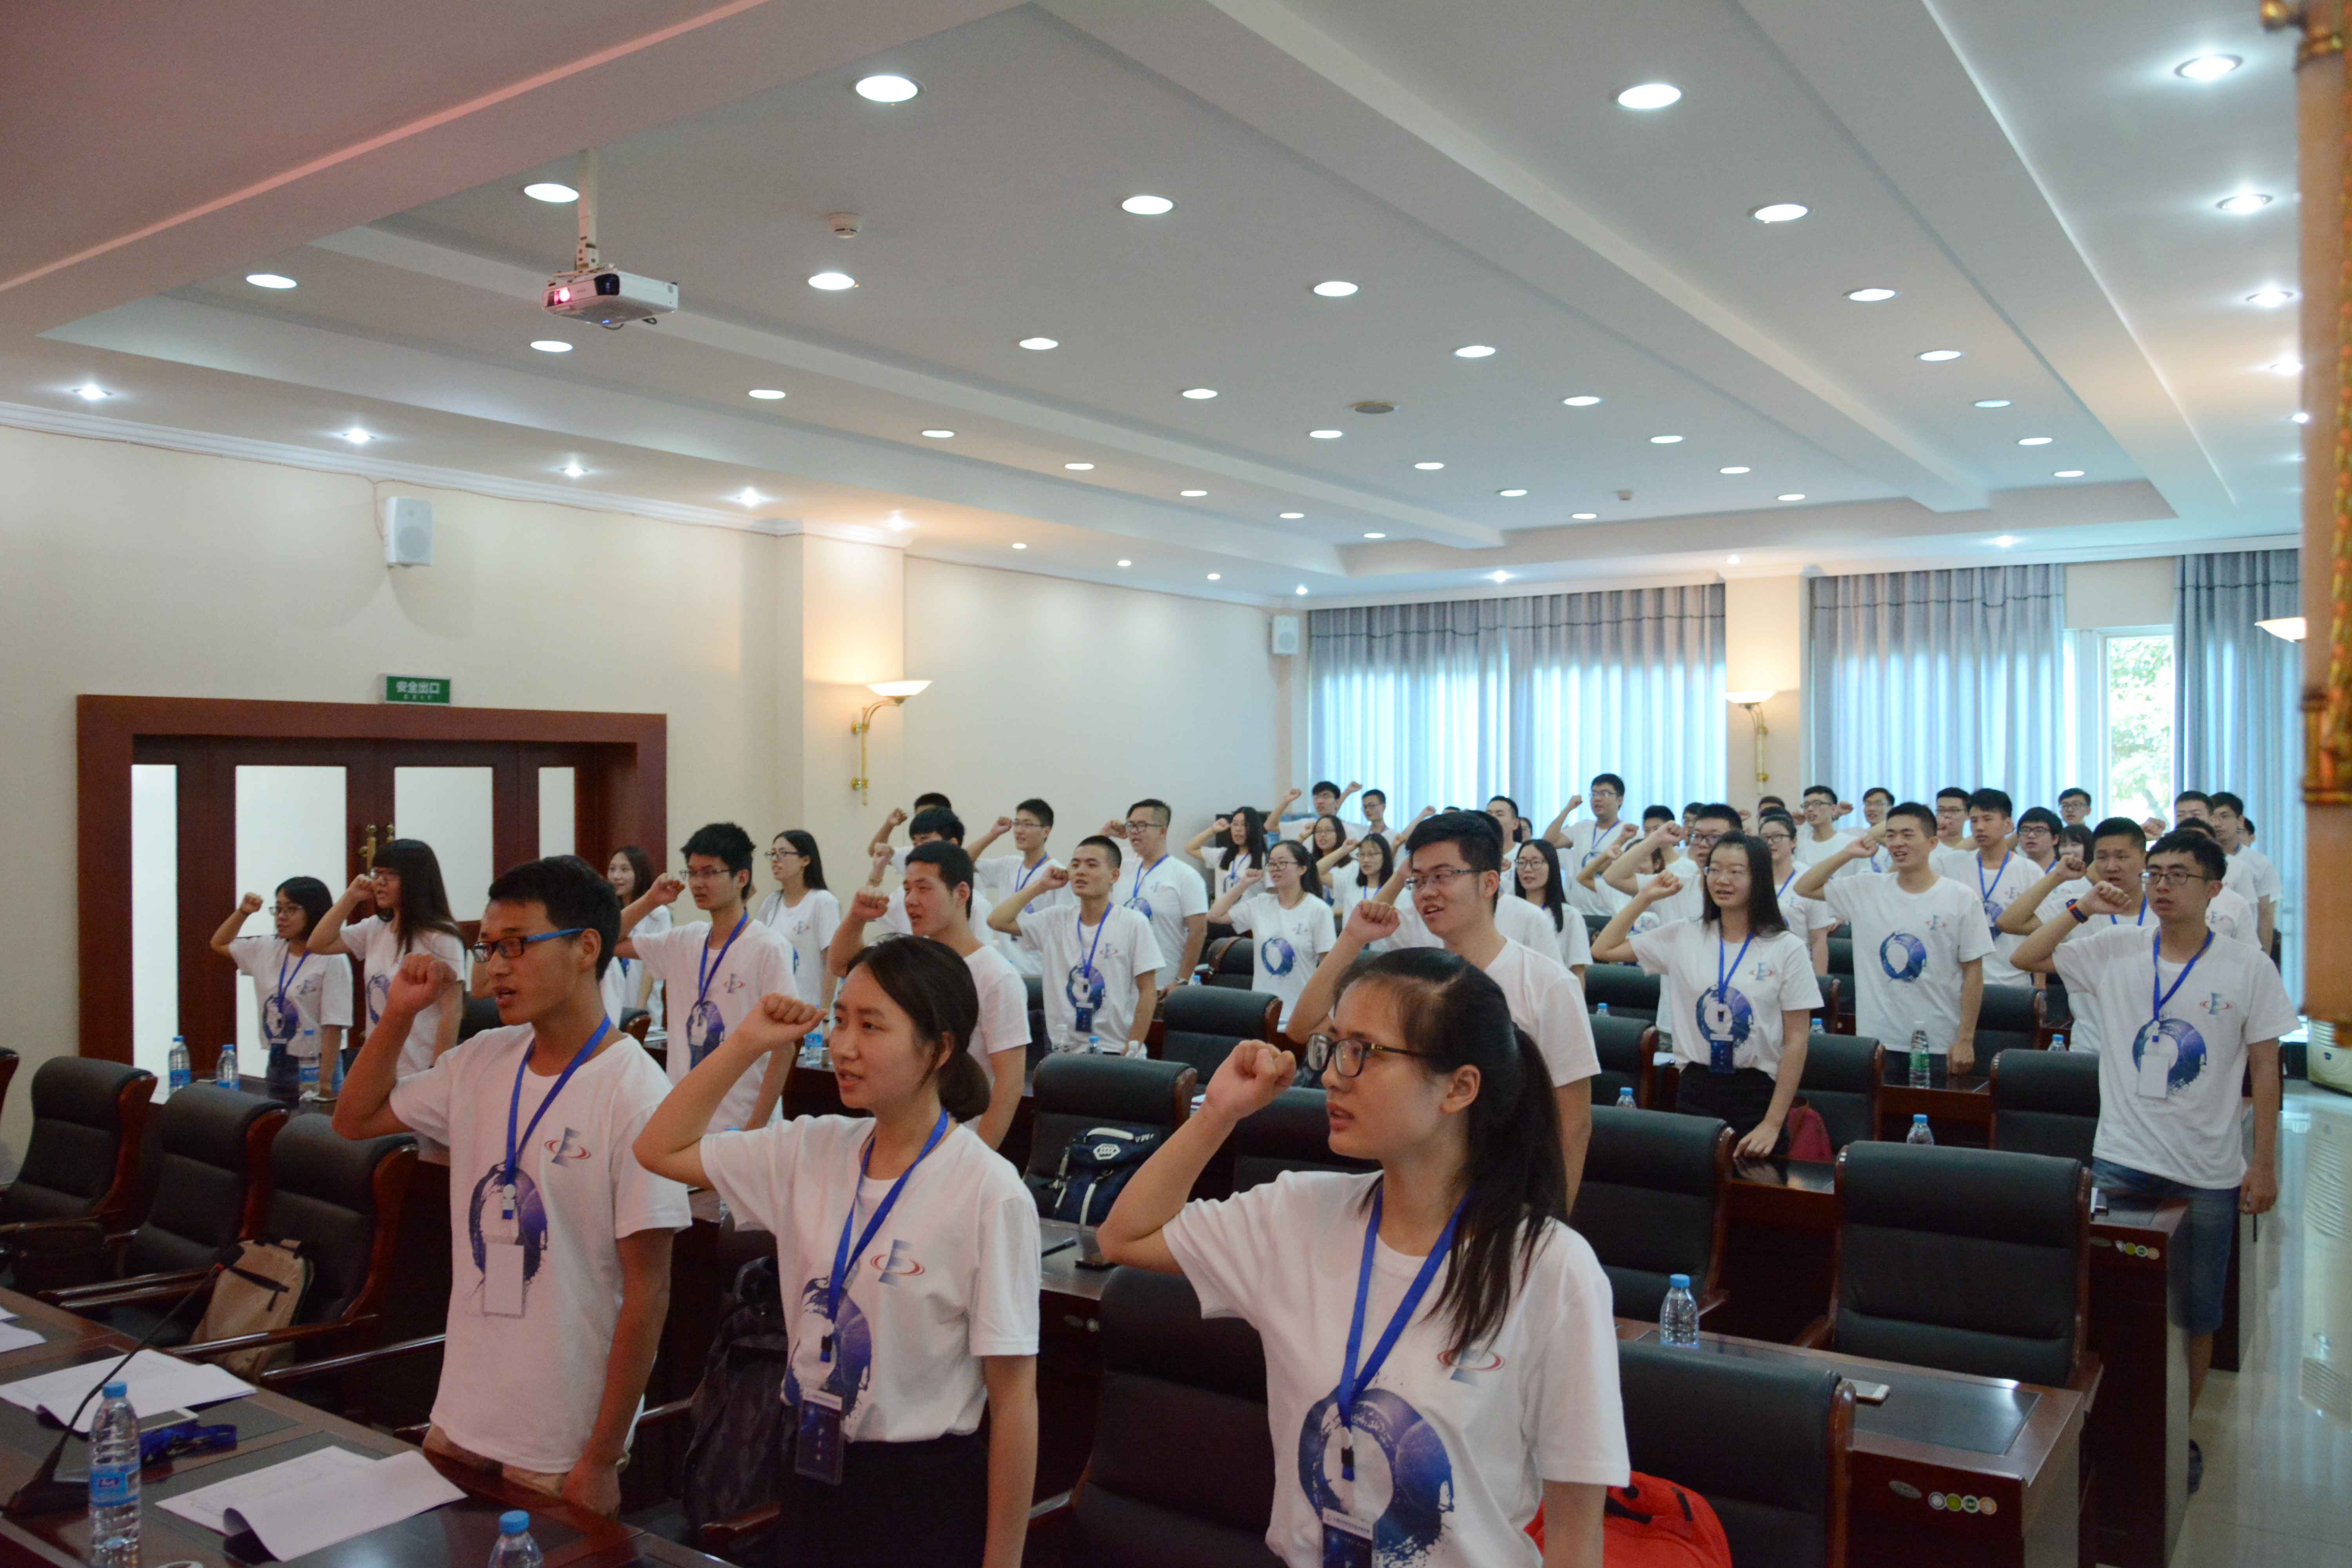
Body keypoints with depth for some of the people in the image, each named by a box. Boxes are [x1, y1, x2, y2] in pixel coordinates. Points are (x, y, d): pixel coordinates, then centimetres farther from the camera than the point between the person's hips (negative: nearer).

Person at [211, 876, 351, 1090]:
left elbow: (333, 1028, -16)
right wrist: (242, 912, 10)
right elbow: (219, 945, 27)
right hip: (277, 1063, 7)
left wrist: (325, 1083, -19)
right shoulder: (267, 950, 8)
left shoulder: (331, 960, -14)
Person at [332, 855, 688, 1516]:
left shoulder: (636, 1099, -21)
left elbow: (647, 1292, -18)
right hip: (458, 1416, 7)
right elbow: (354, 1118, 17)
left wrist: (602, 1461, -14)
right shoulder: (482, 1062, 1)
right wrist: (399, 1014, 1)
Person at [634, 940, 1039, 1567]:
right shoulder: (813, 1151, -2)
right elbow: (660, 1149, 7)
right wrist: (747, 1044, -3)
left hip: (927, 1492, -5)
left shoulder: (988, 1193, -19)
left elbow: (1014, 1397, -15)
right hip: (813, 1472, 5)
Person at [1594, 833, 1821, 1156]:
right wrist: (1646, 897, 2)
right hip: (1695, 1090, 2)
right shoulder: (1683, 937, 3)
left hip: (1757, 1092, -2)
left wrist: (1773, 1123, -9)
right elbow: (1604, 950, 7)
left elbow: (1796, 1039, -5)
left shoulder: (1787, 948, -4)